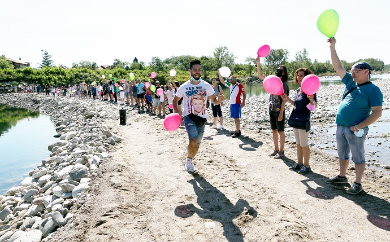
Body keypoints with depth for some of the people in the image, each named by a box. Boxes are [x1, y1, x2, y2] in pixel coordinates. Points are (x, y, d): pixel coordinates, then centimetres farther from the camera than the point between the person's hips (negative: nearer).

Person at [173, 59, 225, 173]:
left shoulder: (207, 86, 0)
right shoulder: (184, 87, -3)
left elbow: (214, 101, 4)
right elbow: (175, 100, 9)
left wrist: (219, 100, -20)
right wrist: (176, 110, -10)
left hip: (202, 118, 3)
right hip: (188, 116, -3)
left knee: (197, 144, 11)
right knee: (194, 140, -23)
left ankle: (190, 161, 37)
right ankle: (188, 160, 4)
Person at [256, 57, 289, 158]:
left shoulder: (284, 84, -10)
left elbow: (284, 100, -14)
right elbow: (260, 76, 13)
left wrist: (281, 113, -18)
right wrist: (258, 64, 4)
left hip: (279, 111, -6)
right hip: (271, 110, 7)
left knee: (280, 131, 2)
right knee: (274, 130, 13)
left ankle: (281, 151, 12)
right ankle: (276, 149, 25)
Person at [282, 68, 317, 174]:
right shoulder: (298, 90, 12)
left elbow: (315, 106, -17)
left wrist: (311, 100, -37)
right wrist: (287, 99, 9)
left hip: (304, 120, -8)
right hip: (295, 118, 8)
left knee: (304, 144, 0)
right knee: (298, 143, 15)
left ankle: (306, 165, 13)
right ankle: (299, 163, 25)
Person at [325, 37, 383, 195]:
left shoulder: (373, 90, -9)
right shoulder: (351, 83, 10)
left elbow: (377, 113, -13)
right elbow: (338, 67, 12)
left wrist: (359, 126, -22)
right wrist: (332, 47, 5)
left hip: (355, 130, -7)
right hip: (340, 127, 7)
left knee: (358, 157, 4)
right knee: (342, 154, 18)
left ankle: (357, 184, 14)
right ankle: (342, 177, 33)